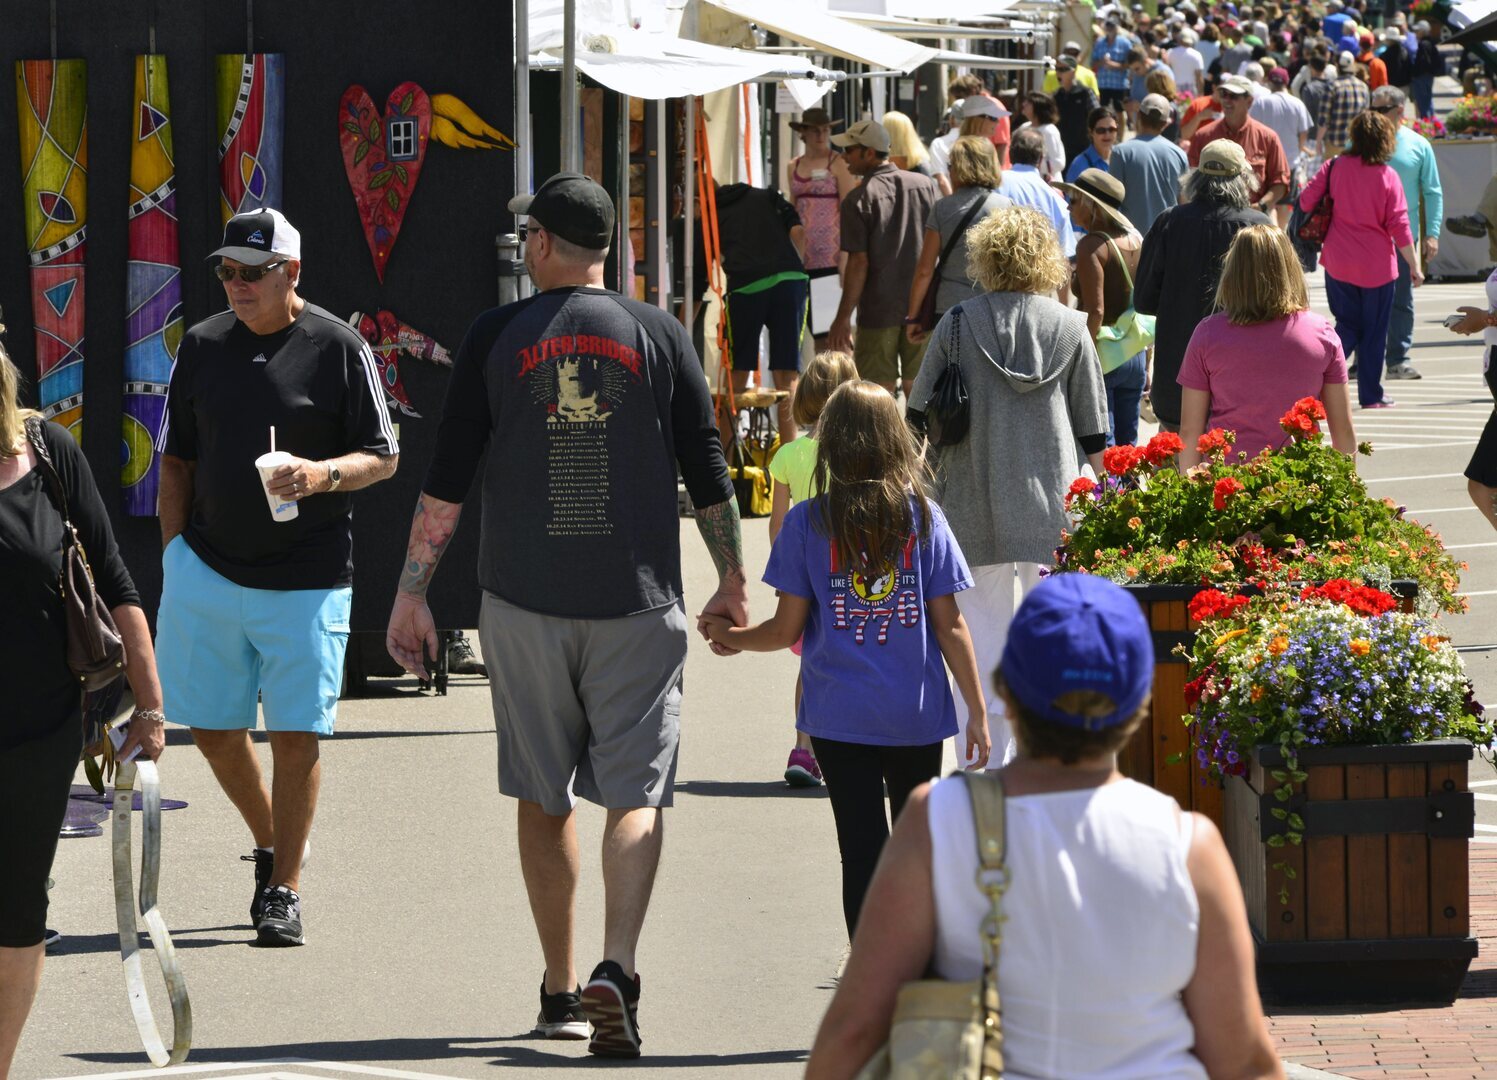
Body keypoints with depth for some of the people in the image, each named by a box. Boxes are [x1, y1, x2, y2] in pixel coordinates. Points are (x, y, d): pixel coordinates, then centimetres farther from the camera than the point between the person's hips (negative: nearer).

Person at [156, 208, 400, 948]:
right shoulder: (202, 346, 8)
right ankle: (269, 843, 31)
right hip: (207, 572, 4)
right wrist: (172, 557, 8)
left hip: (307, 579, -4)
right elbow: (176, 460, 14)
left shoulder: (338, 348, -3)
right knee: (212, 728, 7)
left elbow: (384, 457, 0)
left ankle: (284, 888, 6)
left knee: (295, 735, -4)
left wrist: (323, 475, -20)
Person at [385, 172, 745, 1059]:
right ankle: (617, 970, -22)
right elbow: (707, 471, 5)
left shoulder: (496, 339, 1)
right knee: (636, 797, -2)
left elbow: (446, 481, -1)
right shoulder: (658, 336, 2)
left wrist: (413, 592, 5)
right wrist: (733, 580, 17)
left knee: (544, 801, 13)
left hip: (525, 602, 1)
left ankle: (561, 989, 18)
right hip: (637, 604, 0)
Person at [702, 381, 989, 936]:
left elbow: (786, 629, -3)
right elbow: (950, 627, -2)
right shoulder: (924, 519, -2)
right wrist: (977, 713, 4)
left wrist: (727, 635, 16)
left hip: (841, 717, -1)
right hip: (917, 714, 1)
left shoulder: (807, 522, -5)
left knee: (862, 849, 0)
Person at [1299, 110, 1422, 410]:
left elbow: (1306, 201, -3)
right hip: (1377, 266, -2)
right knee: (1374, 331, 10)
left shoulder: (1334, 168, -5)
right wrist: (1414, 267, -2)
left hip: (1338, 262, 3)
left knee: (1348, 325, 14)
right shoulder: (1387, 177, -10)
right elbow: (1399, 227, -10)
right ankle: (1370, 394, 13)